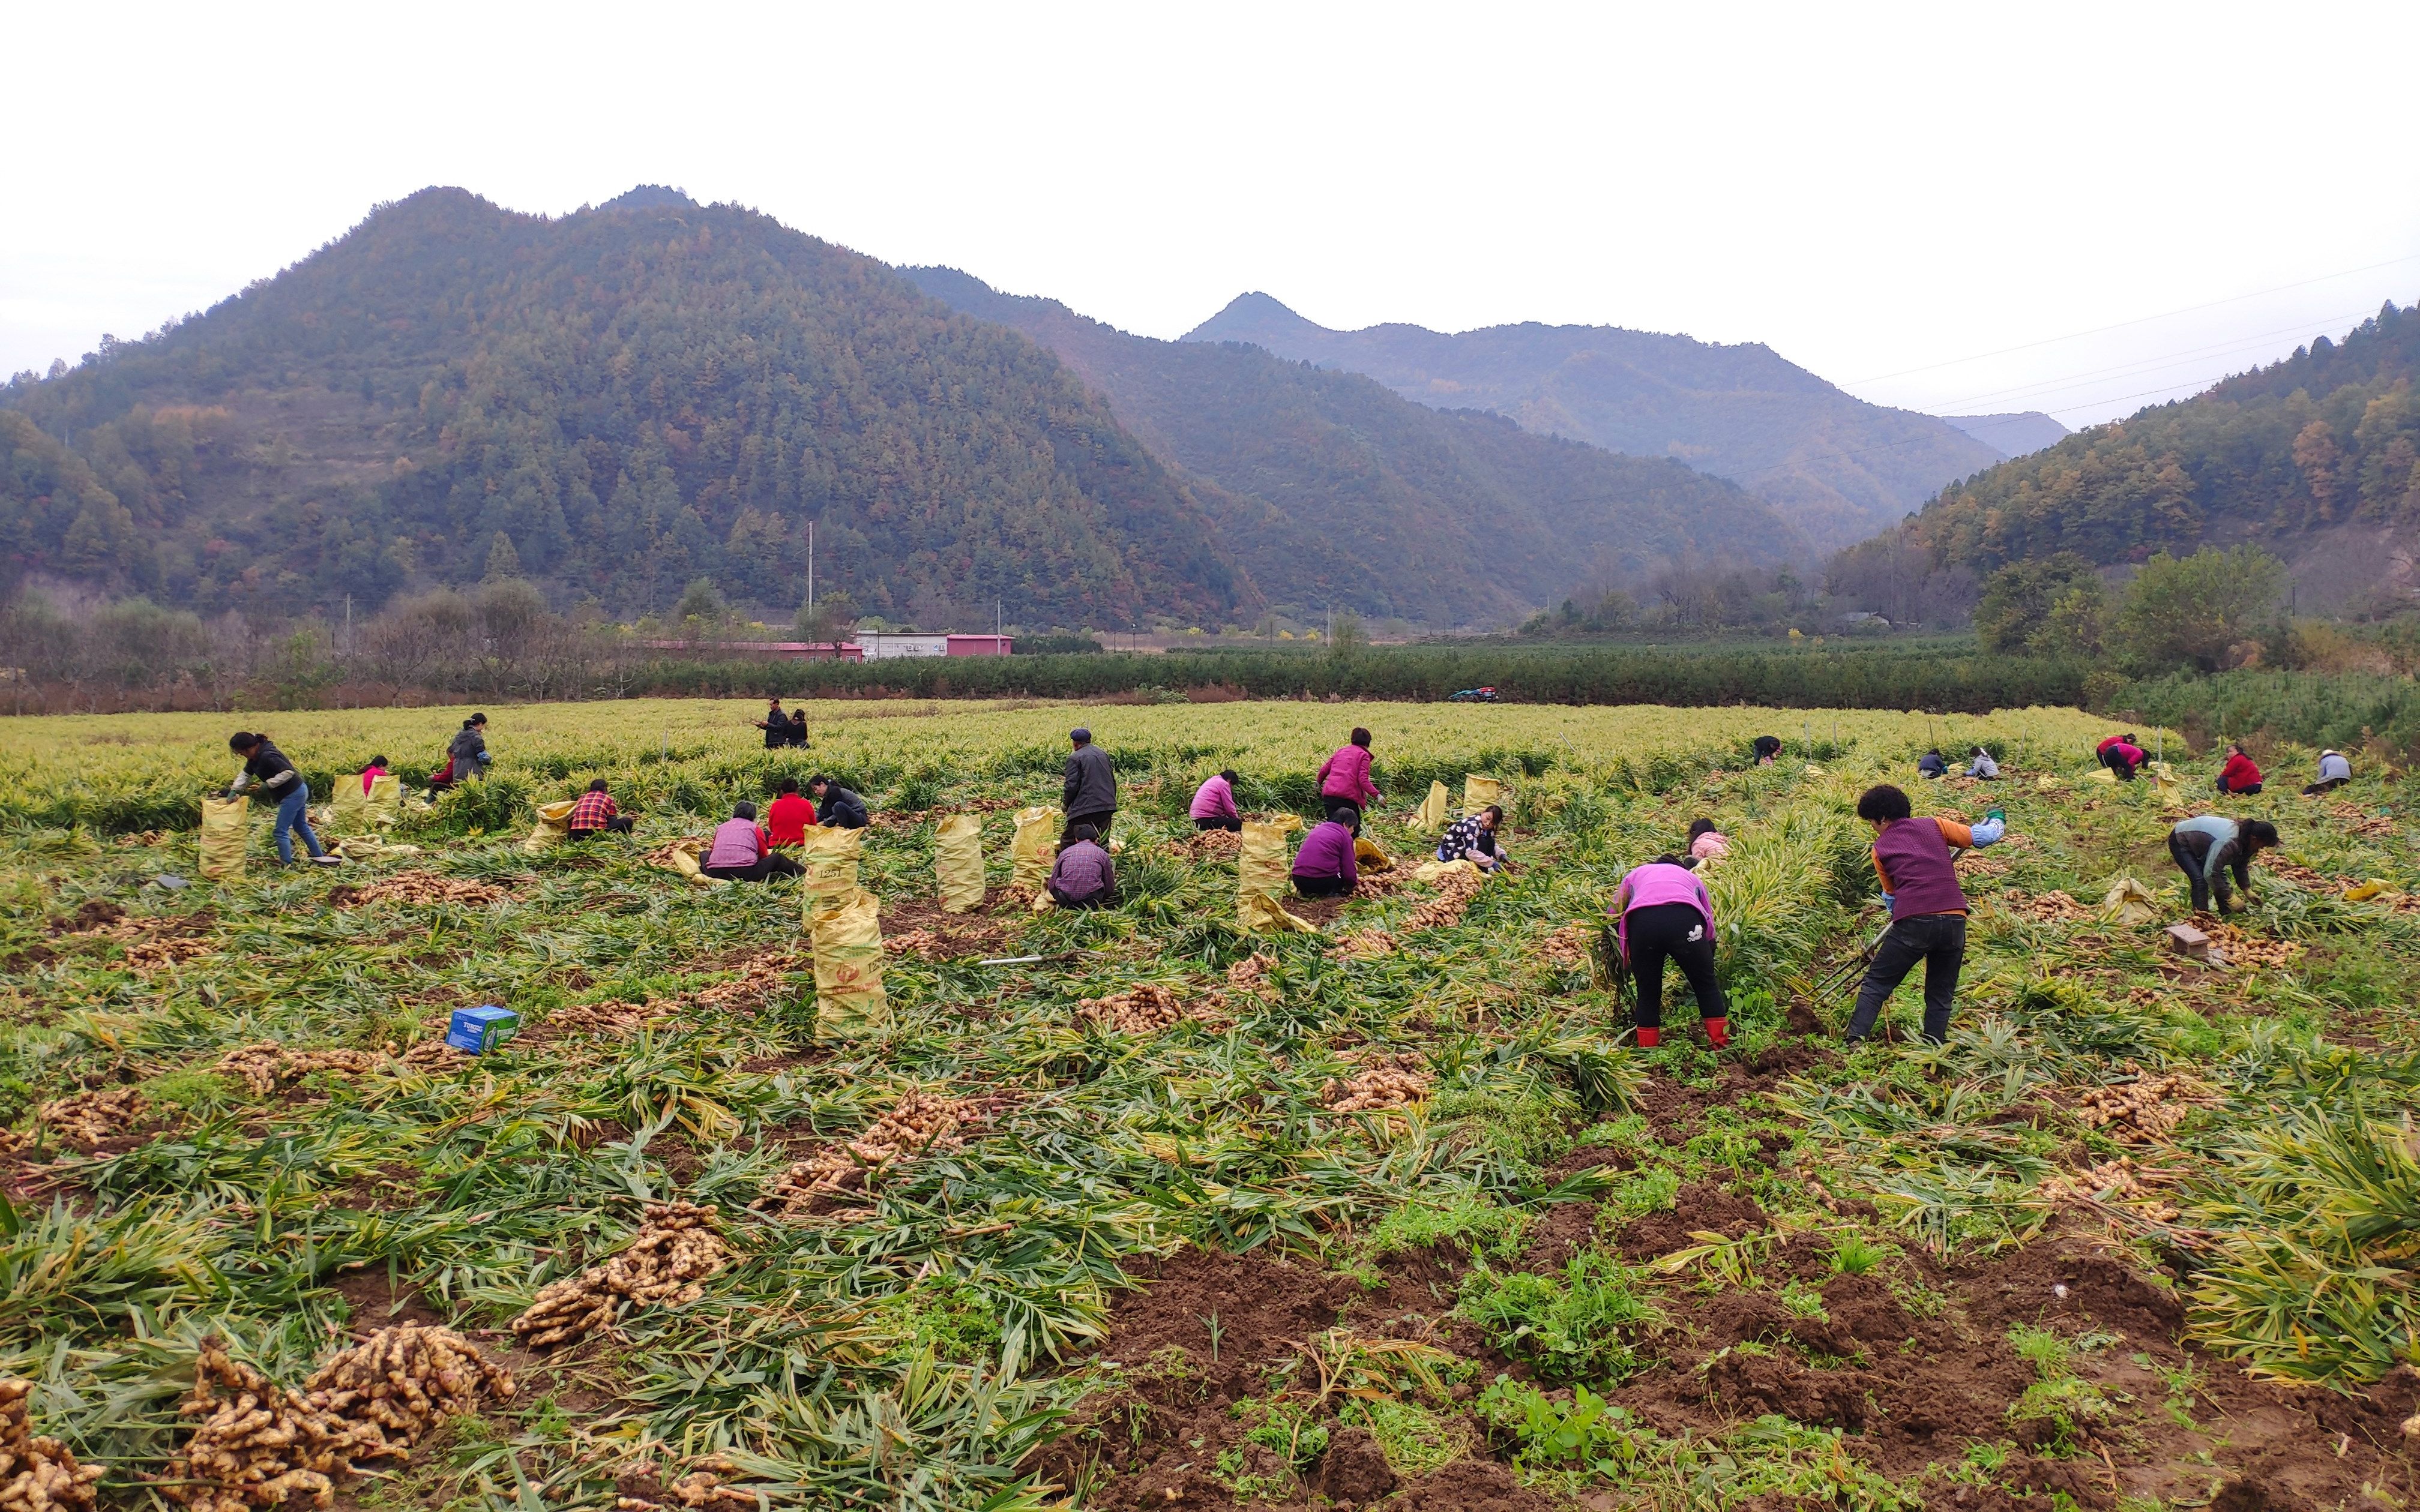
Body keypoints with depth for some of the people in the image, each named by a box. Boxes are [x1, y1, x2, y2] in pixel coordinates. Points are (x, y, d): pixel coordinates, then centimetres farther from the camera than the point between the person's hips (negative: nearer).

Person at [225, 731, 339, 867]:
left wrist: (268, 784, -24)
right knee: (301, 826, 22)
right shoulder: (255, 757, 6)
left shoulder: (267, 756, -25)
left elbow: (288, 772, -30)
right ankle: (320, 856, 31)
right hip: (299, 792, 11)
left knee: (280, 832, -5)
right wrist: (234, 790, 4)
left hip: (293, 795, -11)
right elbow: (246, 774, 16)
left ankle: (286, 865, 1)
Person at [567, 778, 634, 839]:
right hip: (597, 832, -3)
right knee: (627, 821, 13)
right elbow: (612, 818, 20)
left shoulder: (582, 797, 25)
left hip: (576, 835, 3)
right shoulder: (608, 798, 15)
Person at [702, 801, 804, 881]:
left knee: (705, 854, 34)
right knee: (777, 858, 20)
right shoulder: (755, 828, 12)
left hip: (714, 873, 3)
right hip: (746, 873, -3)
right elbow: (764, 856, 18)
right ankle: (802, 872, 30)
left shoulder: (721, 827, 21)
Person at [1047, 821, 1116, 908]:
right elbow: (1110, 889, 14)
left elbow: (1051, 886, 14)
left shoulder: (1065, 852, 10)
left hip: (1064, 901, 0)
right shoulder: (1102, 854, 6)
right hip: (1091, 901, 0)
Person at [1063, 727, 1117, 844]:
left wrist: (1065, 804, 3)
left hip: (1085, 809, -7)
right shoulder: (1104, 754, 15)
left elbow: (1072, 785, -12)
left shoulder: (1075, 758, -7)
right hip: (1107, 808, 7)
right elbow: (1113, 781, 20)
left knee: (1068, 844, 1)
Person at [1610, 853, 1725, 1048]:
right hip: (1685, 919, 0)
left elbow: (1612, 915, 33)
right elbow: (1710, 931, 32)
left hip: (1641, 921, 1)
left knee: (1648, 993, 16)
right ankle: (1723, 1047, 19)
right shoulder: (1692, 878, 40)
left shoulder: (1636, 874, 40)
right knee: (1707, 986, 17)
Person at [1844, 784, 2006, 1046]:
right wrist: (1996, 823, 35)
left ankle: (1855, 1042, -2)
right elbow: (1984, 836, 13)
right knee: (1941, 995, 17)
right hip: (1954, 921, 3)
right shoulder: (1934, 826, 12)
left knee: (1875, 984, 8)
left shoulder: (1881, 848, 12)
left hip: (1913, 923, -2)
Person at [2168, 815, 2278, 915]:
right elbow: (2210, 873, -37)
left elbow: (2241, 867, 7)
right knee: (2200, 880, -21)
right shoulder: (2228, 844, -39)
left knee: (2221, 877, 2)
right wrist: (2230, 898, -30)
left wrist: (2247, 890, -2)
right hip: (2180, 842, -9)